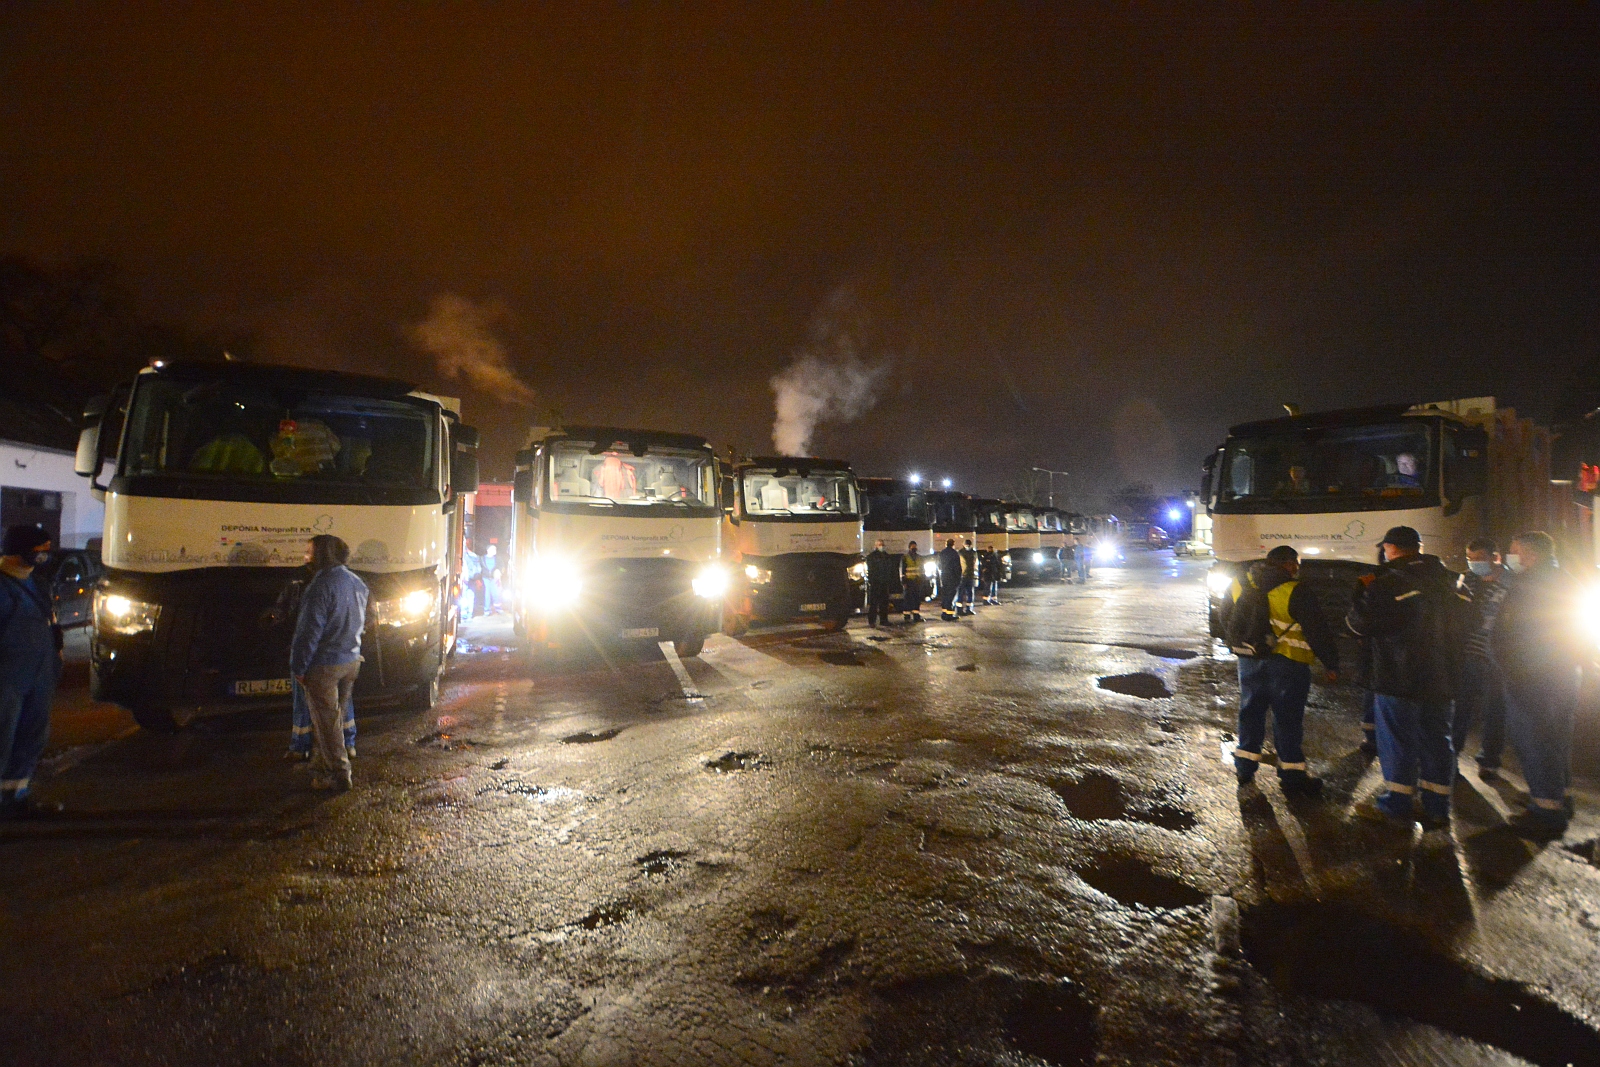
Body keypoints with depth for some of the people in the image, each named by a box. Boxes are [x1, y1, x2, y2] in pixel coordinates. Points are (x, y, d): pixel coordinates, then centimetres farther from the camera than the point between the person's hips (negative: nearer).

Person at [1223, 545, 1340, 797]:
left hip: (1249, 662, 6)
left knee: (1251, 713, 16)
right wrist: (1332, 664, -2)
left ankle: (1244, 767, 23)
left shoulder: (1241, 585, 4)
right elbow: (1318, 632, -12)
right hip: (1287, 665, -5)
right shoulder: (1296, 592, -16)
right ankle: (1292, 776, 14)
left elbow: (1231, 624, 14)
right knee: (1288, 719, 5)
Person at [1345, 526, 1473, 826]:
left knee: (1397, 740, 3)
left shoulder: (1387, 582, -15)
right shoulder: (1450, 581, 6)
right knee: (1436, 739, 13)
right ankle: (1437, 808, 19)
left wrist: (1364, 593, 0)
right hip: (1440, 678, 6)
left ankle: (1398, 804, 10)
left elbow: (1360, 623, -14)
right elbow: (1467, 623, 17)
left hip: (1397, 679, -6)